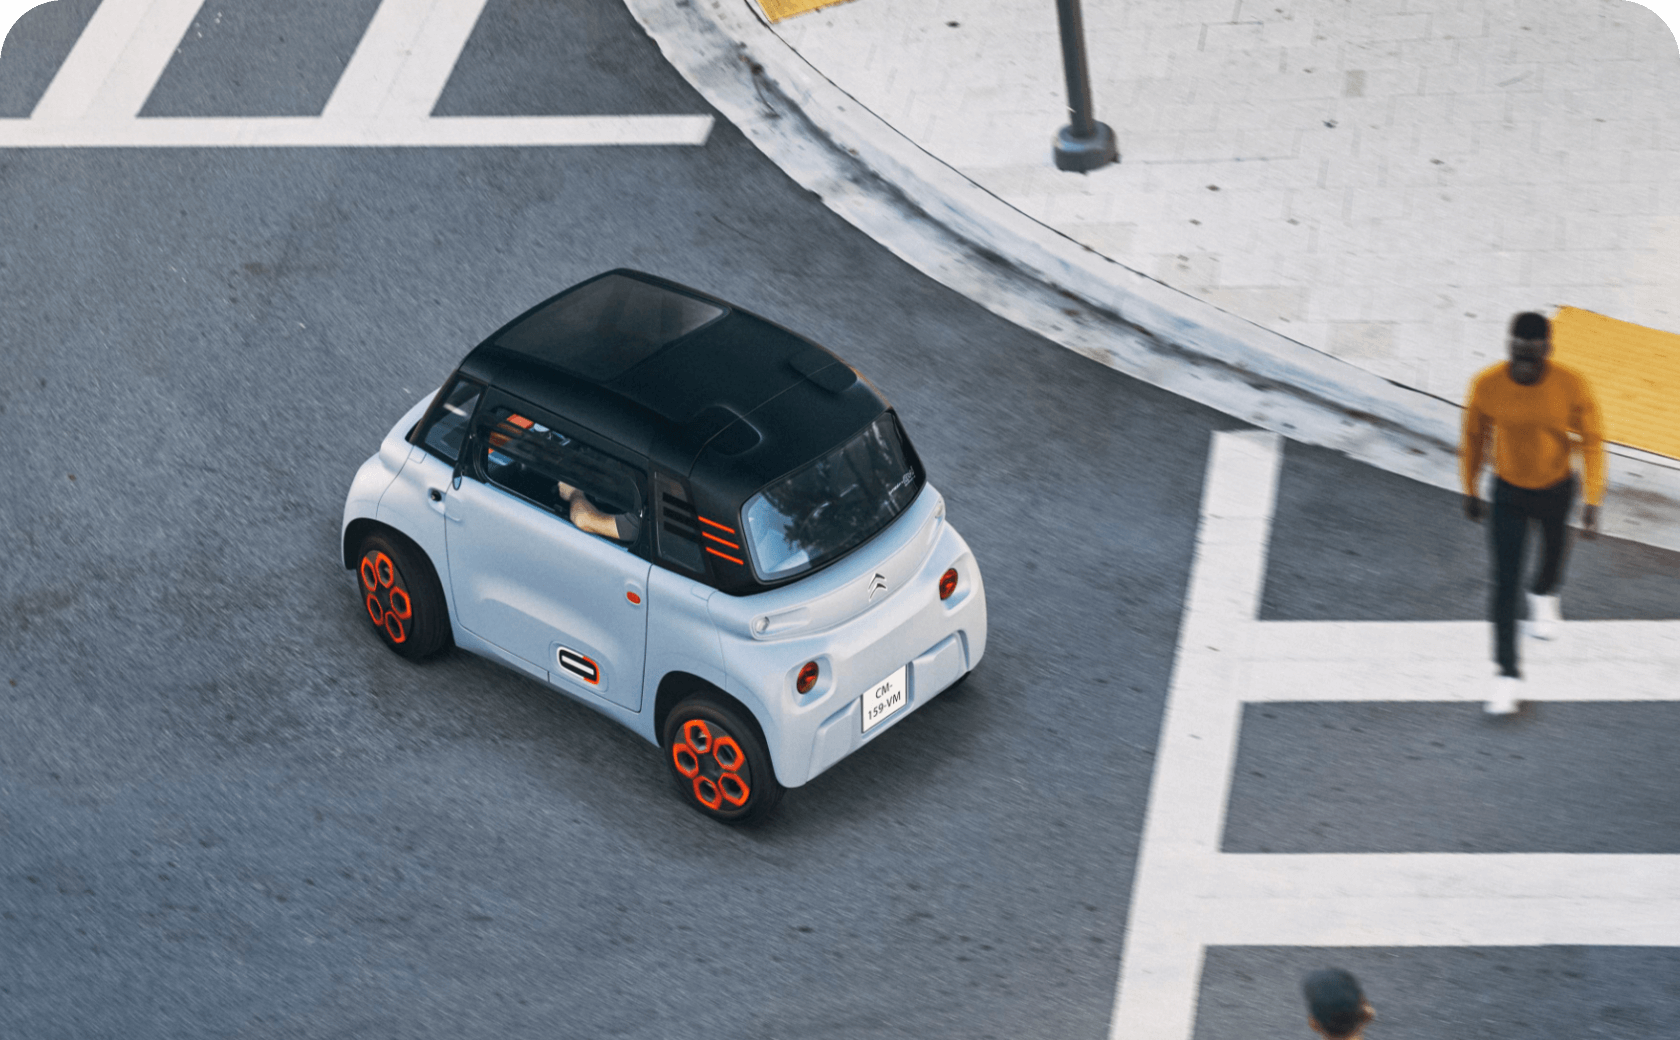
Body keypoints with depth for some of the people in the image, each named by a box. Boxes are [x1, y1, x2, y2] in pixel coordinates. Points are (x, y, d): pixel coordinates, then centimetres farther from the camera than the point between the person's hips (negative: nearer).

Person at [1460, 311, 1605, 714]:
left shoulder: (1572, 386, -27)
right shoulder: (1486, 384, -25)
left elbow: (1592, 441, -14)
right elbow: (1474, 437, -7)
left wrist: (1592, 500, -17)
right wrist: (1470, 492, 2)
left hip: (1556, 488, 1)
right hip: (1508, 491, -1)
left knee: (1553, 547, 28)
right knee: (1505, 581, -3)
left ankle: (1544, 594, 65)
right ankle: (1507, 673, 10)